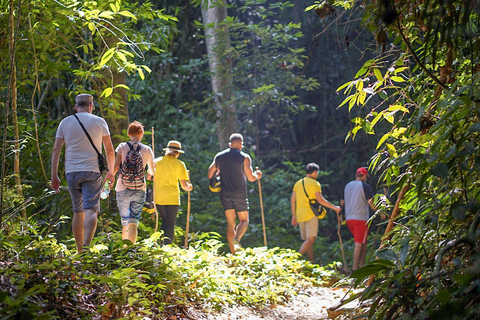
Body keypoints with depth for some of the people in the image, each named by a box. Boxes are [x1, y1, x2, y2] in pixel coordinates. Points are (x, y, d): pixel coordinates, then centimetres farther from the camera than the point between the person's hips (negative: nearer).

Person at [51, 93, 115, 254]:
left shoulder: (65, 122, 9)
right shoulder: (99, 122, 4)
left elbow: (56, 149, 4)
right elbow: (109, 150, 5)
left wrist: (54, 176, 6)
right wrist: (111, 172, 16)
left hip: (72, 172, 3)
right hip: (92, 172, -3)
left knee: (78, 212, 11)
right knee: (91, 210, -8)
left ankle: (79, 251, 12)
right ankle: (86, 245, -28)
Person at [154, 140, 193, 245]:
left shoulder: (156, 162, 7)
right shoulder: (179, 164, -2)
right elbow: (184, 185, -5)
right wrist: (189, 187, 15)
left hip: (158, 198, 4)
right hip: (172, 198, -4)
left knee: (164, 222, 18)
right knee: (170, 224, 2)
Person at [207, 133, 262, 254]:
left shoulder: (219, 156, 6)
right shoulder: (244, 157, -5)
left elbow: (209, 175, 8)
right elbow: (251, 178, -5)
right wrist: (257, 176, 15)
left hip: (225, 194, 3)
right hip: (240, 194, -3)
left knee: (230, 223, 7)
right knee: (244, 221, 8)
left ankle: (233, 253, 2)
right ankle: (236, 239, -22)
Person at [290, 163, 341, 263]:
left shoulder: (298, 183, 16)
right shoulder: (314, 183, -5)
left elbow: (292, 200, 13)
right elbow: (320, 200, -12)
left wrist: (294, 216, 17)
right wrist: (334, 207, -3)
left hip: (300, 215, 7)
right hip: (310, 215, -7)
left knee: (307, 240, 11)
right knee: (311, 239, -11)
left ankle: (312, 262, 11)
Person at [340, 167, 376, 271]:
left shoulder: (347, 186, 14)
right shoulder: (365, 186, -6)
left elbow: (342, 203, 21)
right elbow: (371, 203, -11)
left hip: (349, 218, 7)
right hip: (361, 218, -7)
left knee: (363, 241, 19)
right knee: (359, 243, -4)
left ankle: (362, 264, 17)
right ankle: (355, 268, -7)